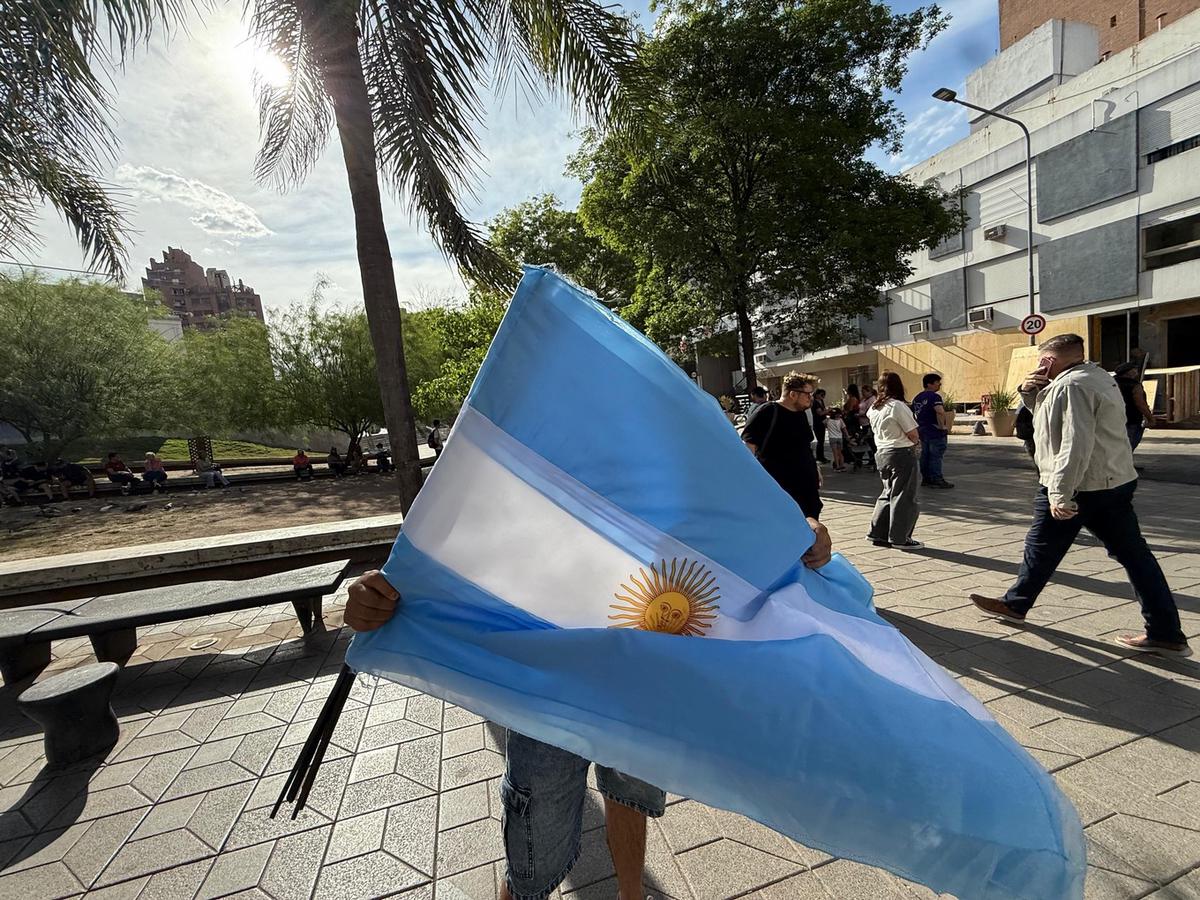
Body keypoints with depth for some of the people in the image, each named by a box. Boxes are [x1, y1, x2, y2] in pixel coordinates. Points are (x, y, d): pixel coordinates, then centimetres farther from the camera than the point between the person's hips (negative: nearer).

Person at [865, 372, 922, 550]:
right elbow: (913, 435, -12)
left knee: (888, 493, 17)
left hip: (882, 453, 7)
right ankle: (899, 538, 9)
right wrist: (916, 442, 9)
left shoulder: (873, 408, 6)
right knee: (903, 496, 2)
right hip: (902, 455, -7)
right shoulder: (897, 406, -16)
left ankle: (878, 533, 19)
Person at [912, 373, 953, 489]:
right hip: (935, 431, -8)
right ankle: (937, 480, 1)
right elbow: (940, 412, -32)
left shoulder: (917, 398, 12)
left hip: (922, 431, 8)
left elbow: (914, 414, 20)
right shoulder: (934, 396, -15)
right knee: (936, 456, -3)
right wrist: (942, 426, -20)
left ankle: (926, 479, 18)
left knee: (925, 455, 12)